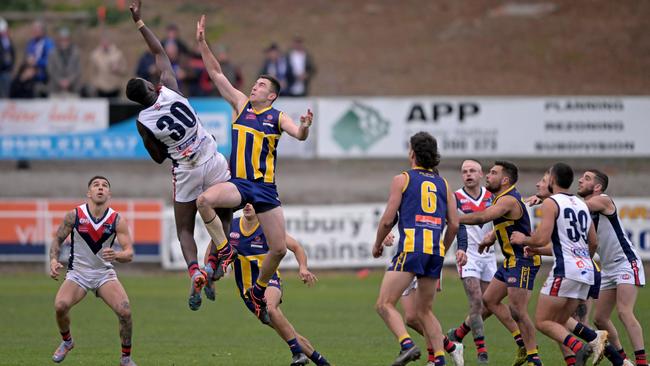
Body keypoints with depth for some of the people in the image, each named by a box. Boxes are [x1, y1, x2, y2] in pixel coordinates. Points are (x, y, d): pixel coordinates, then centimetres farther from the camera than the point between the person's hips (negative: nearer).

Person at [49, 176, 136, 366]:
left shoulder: (117, 220, -9)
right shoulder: (74, 215, -9)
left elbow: (129, 254, -11)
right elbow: (58, 239, 3)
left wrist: (116, 255, -34)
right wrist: (53, 260, -16)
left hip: (105, 273, 0)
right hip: (77, 272, 0)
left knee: (125, 311, -21)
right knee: (60, 306, -27)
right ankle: (66, 341, 7)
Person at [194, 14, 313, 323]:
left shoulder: (278, 118, 2)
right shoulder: (241, 104, 8)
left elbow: (298, 135, -16)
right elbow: (216, 73, 7)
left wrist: (304, 128, -39)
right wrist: (202, 43, -1)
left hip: (265, 188, -1)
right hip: (238, 182, 1)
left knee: (279, 249, -5)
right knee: (204, 200, -33)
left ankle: (258, 291, 22)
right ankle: (223, 250, -13)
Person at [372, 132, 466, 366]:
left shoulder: (402, 179, 5)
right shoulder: (444, 184, 18)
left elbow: (388, 219, 1)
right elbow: (454, 224, 13)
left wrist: (377, 245, 17)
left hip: (411, 248, -5)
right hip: (435, 250, 5)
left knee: (384, 304, -7)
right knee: (424, 311, 15)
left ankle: (407, 344, -27)